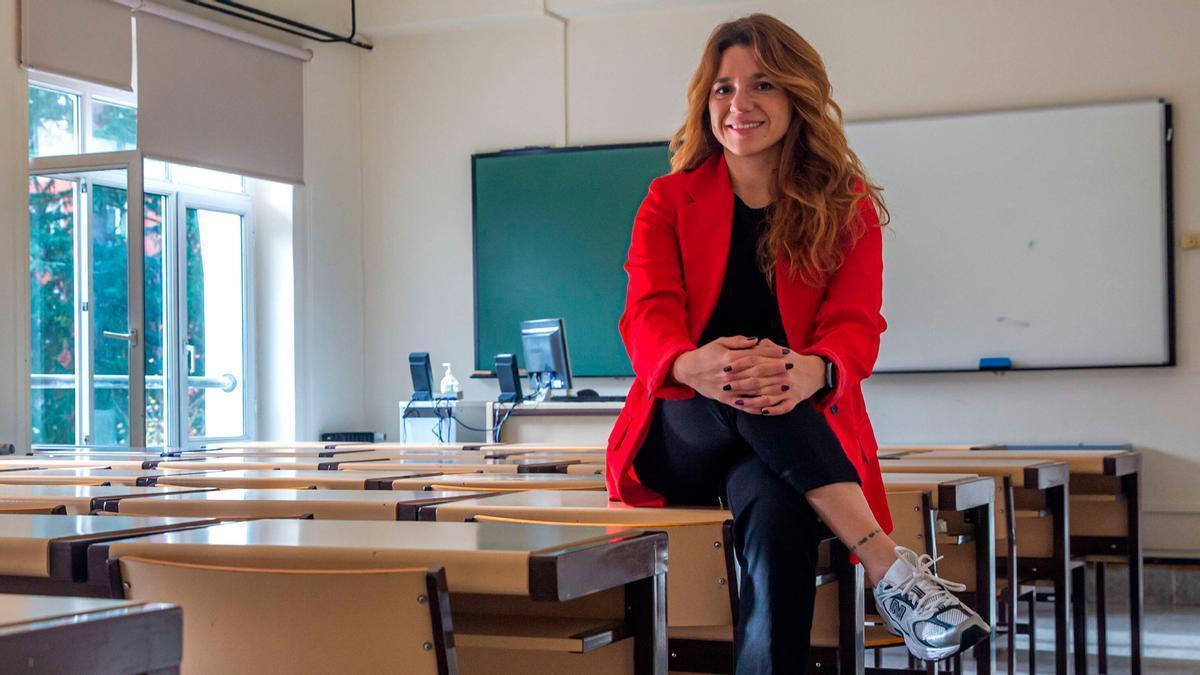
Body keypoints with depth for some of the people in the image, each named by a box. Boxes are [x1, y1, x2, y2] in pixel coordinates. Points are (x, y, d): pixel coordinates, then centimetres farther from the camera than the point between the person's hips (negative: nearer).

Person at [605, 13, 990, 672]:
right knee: (739, 389, -36)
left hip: (800, 431, 0)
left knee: (778, 518, -37)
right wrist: (692, 364, -34)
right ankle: (891, 567, -38)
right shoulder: (669, 202, 9)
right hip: (683, 434, 1)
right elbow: (647, 314, -7)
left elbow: (856, 323, -6)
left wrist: (811, 371, -34)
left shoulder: (847, 204, 8)